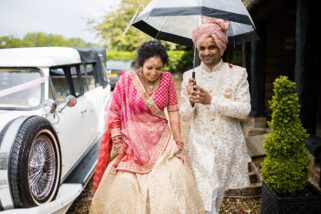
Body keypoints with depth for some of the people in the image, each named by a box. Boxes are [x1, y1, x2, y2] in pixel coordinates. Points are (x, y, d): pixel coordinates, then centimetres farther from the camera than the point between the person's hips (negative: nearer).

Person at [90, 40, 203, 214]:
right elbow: (113, 110, -3)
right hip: (132, 141, -1)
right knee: (125, 186, 4)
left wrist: (178, 141, 0)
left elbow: (173, 112, 0)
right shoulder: (127, 79, -10)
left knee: (172, 182, -4)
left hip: (161, 140, 2)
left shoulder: (167, 79, -4)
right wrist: (117, 139, -9)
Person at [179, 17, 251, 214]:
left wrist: (211, 100, -21)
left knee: (218, 193, 16)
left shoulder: (237, 73, -4)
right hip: (201, 144, 0)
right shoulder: (190, 76, 1)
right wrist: (191, 101, -20)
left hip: (228, 143, 0)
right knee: (206, 197, -2)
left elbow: (245, 110, -12)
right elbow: (184, 116, 2)